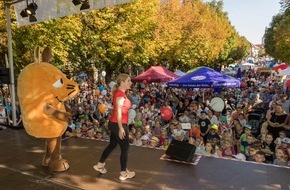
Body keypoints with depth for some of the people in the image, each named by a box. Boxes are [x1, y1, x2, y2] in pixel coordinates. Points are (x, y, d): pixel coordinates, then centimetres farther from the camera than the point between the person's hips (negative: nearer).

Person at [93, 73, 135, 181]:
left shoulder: (119, 92, 11)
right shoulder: (120, 94, -18)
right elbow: (118, 112, -22)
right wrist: (121, 128, -22)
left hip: (114, 123, 10)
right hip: (118, 124, -10)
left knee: (112, 145, 21)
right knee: (125, 148, 3)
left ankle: (100, 165, 34)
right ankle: (124, 173, 16)